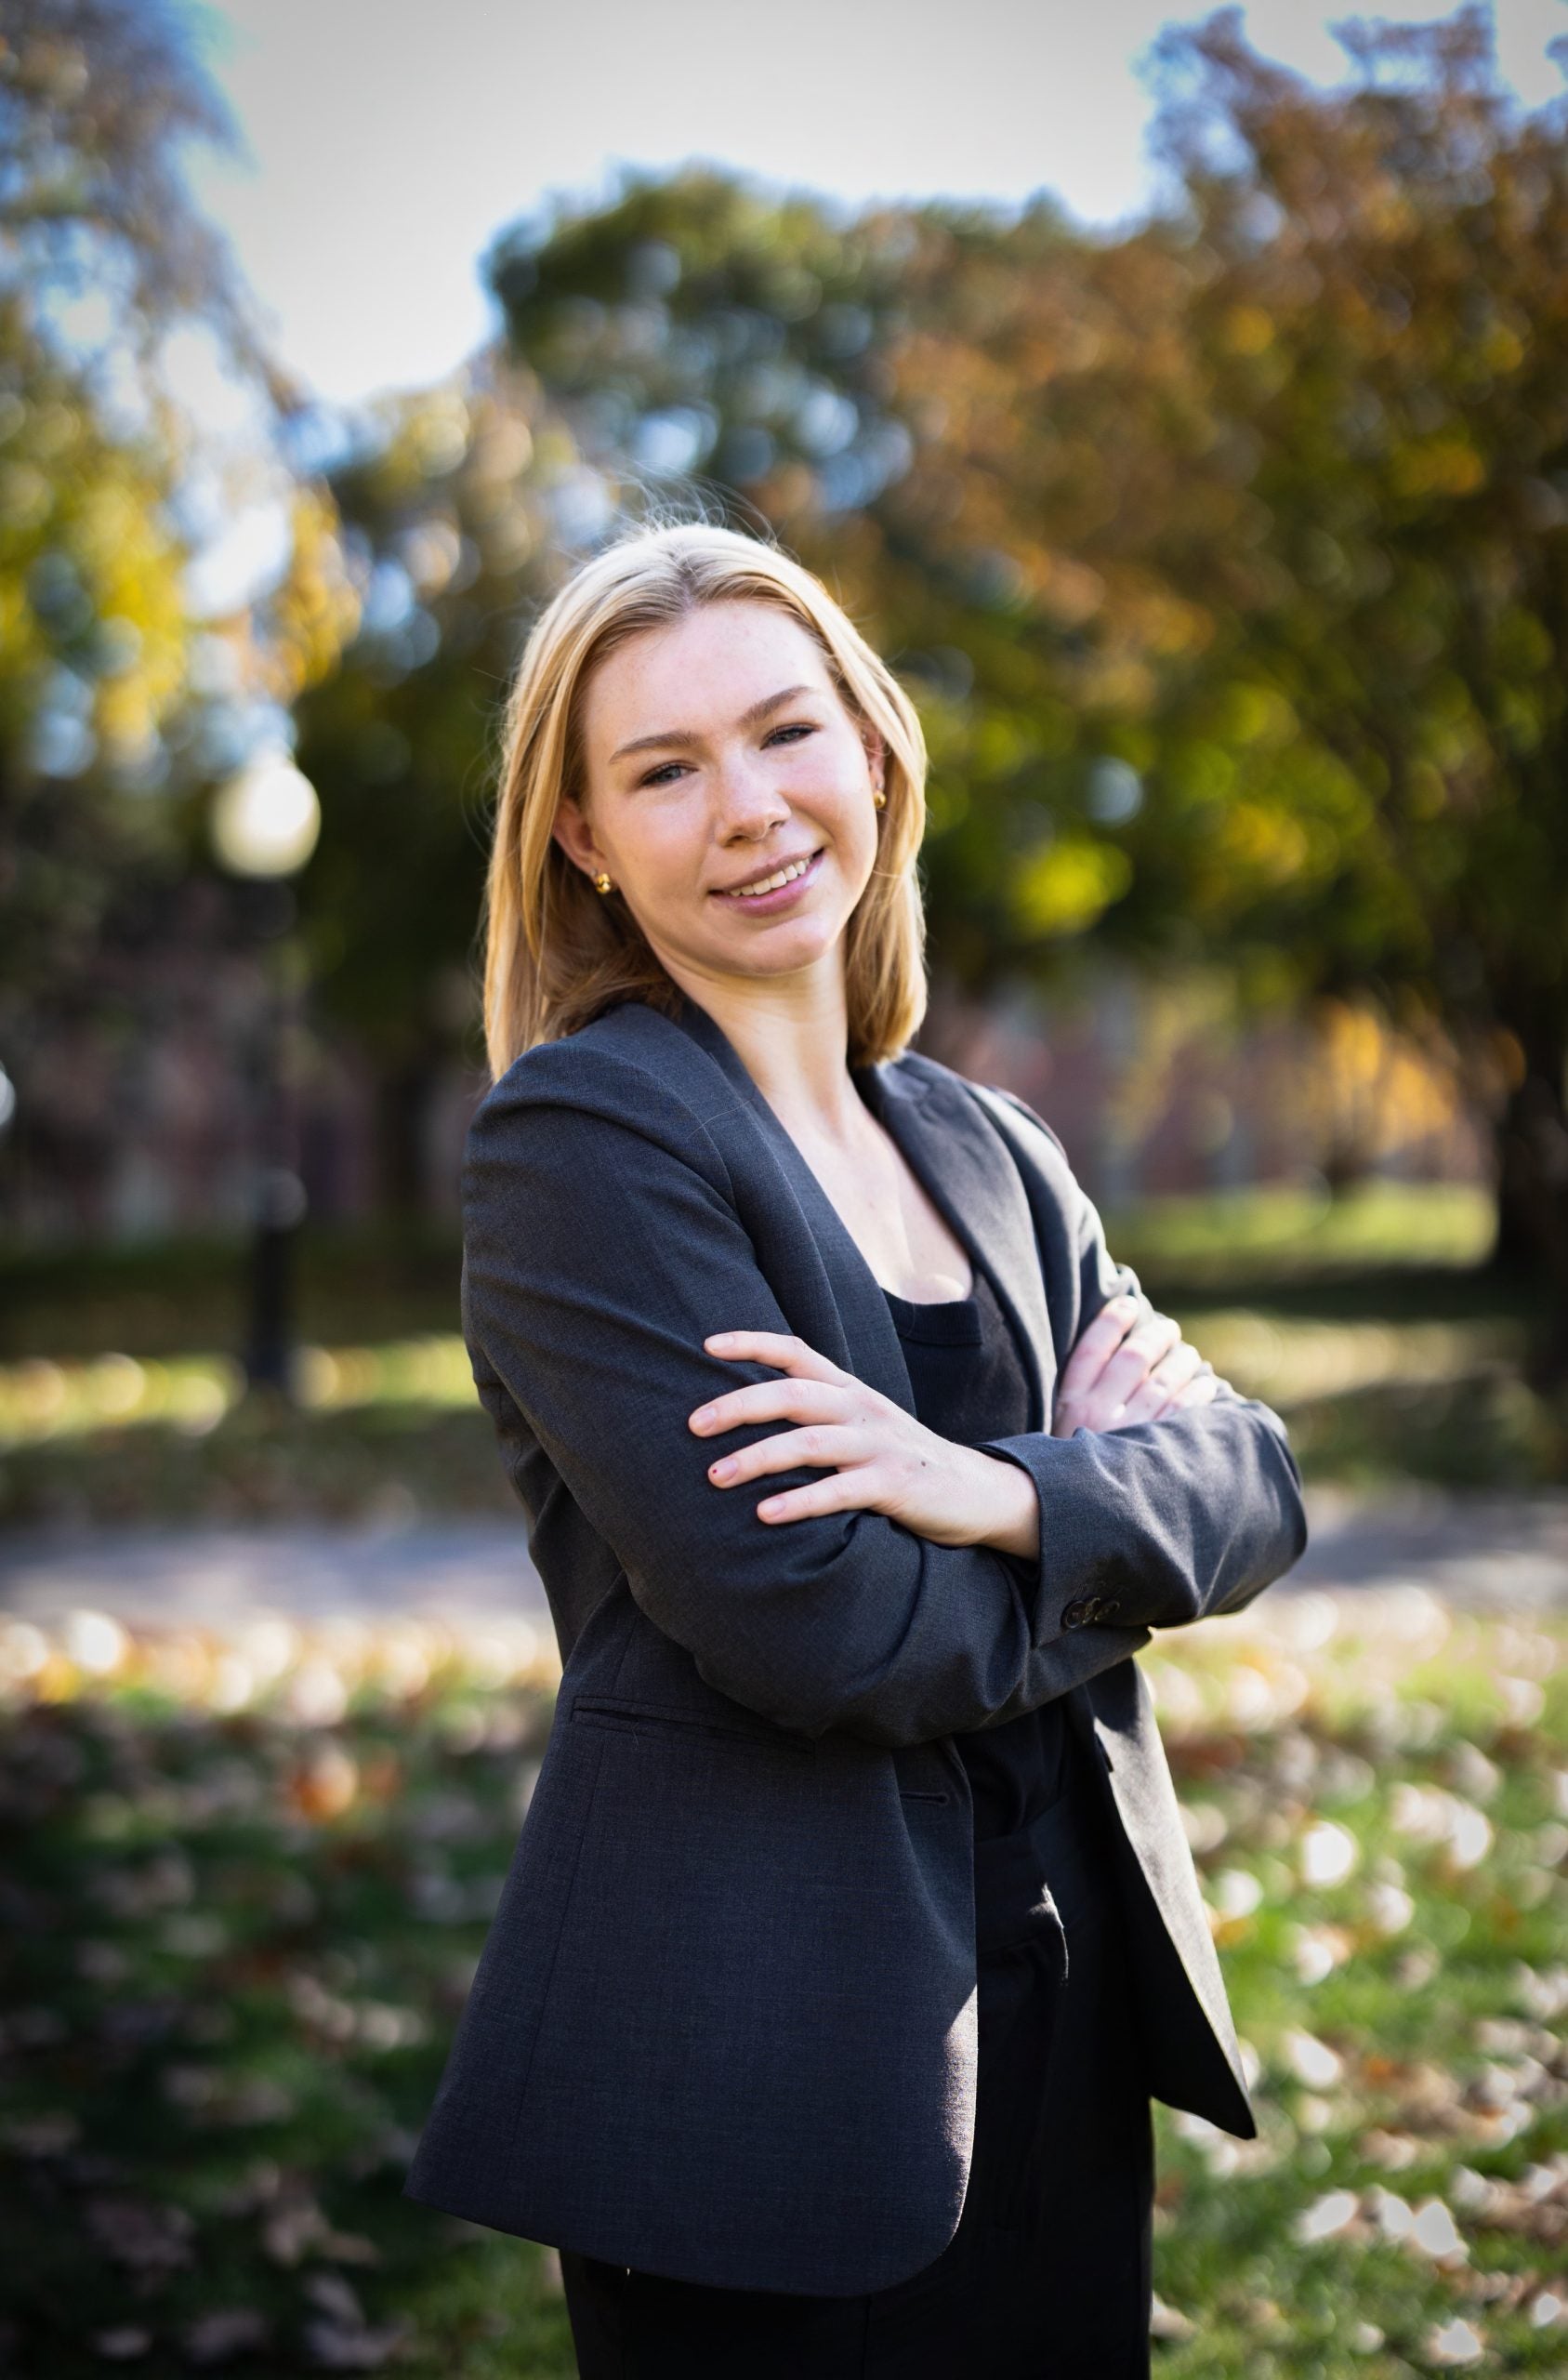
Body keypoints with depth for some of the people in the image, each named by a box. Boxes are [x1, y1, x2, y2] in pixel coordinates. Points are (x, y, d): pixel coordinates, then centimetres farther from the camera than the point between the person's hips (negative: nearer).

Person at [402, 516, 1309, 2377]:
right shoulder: (583, 1132, -13)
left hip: (1057, 2017, 7)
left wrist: (996, 1491, -18)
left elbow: (1253, 1484, 1)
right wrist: (1105, 1514, -4)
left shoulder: (987, 1150, 10)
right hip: (758, 2048, -6)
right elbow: (812, 1626, -21)